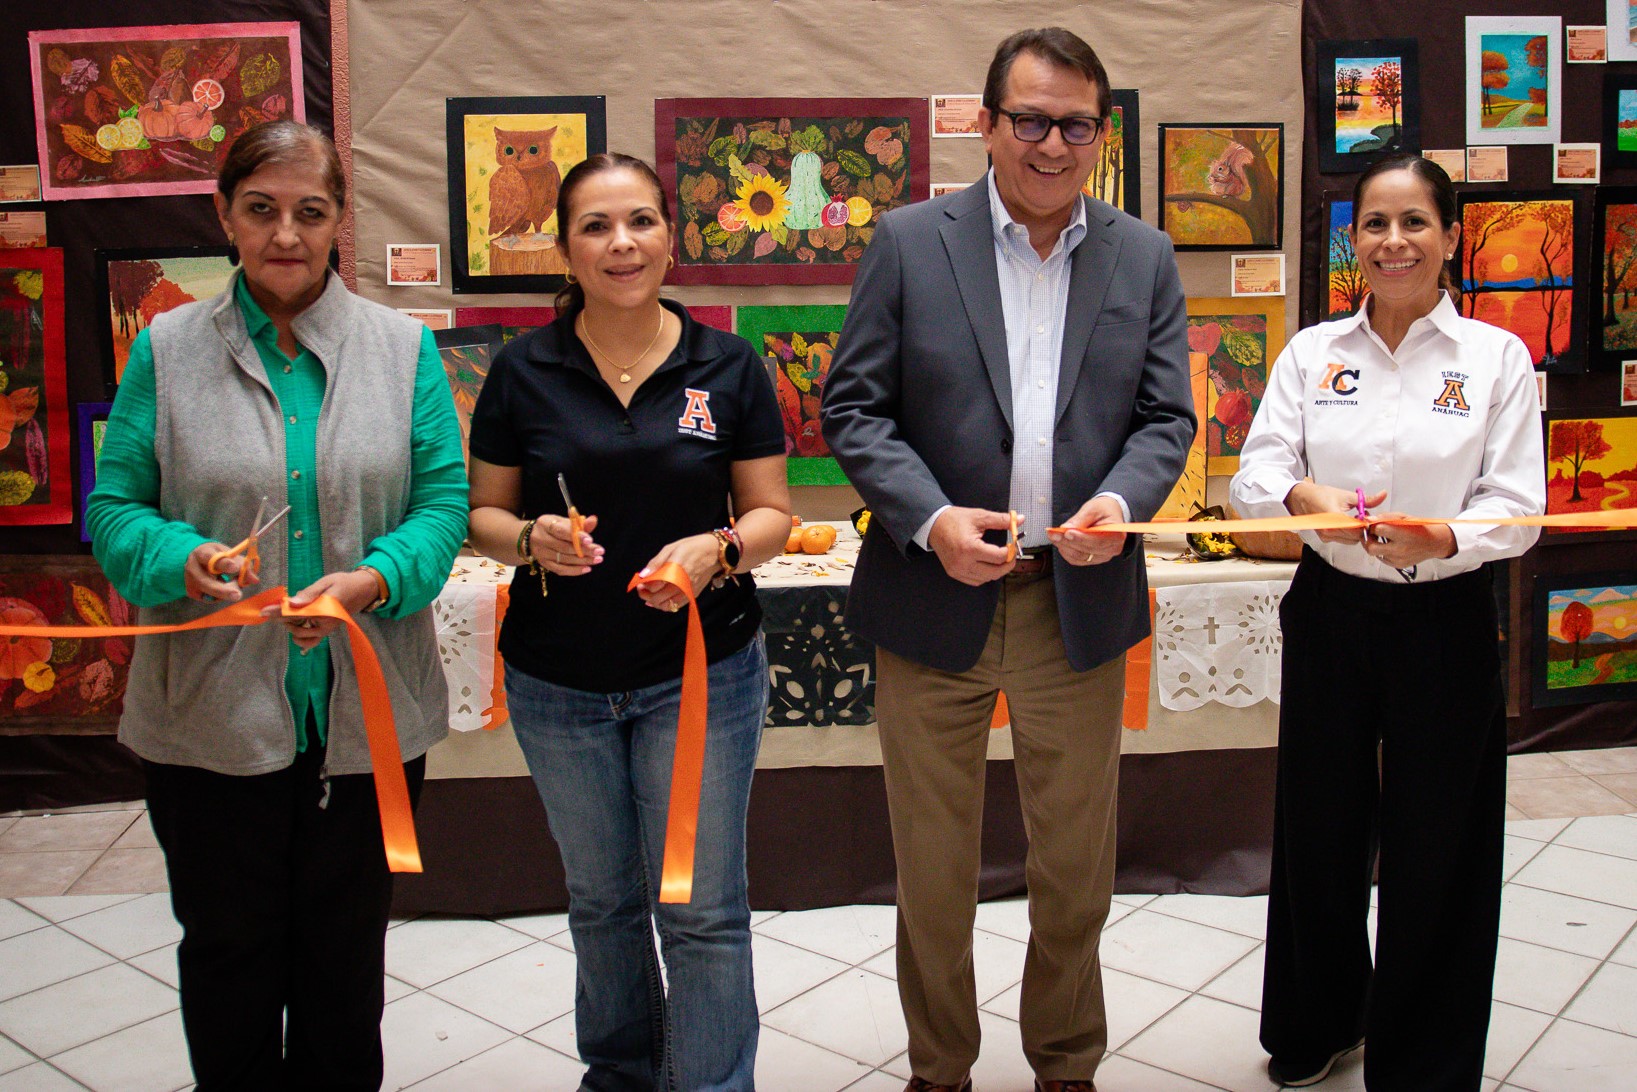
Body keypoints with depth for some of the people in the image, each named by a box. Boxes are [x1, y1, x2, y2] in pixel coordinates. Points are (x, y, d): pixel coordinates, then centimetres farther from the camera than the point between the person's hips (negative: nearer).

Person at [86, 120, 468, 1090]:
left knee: (346, 948, 16)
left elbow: (444, 501, -3)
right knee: (227, 946, 14)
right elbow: (115, 508, 0)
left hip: (366, 714, 1)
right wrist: (180, 559, -22)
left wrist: (375, 580, -22)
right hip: (212, 716, 0)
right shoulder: (167, 349, 2)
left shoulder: (405, 347, 2)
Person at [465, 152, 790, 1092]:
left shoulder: (728, 367, -4)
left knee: (703, 910, 5)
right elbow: (483, 514, 3)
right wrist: (530, 540, -19)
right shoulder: (524, 371, -3)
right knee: (601, 900, 20)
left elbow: (773, 514, 0)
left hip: (702, 672, -2)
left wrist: (718, 550, -21)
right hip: (559, 683, 2)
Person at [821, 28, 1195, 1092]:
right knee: (934, 871, 12)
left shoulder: (1145, 258, 6)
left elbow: (1167, 417, 6)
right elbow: (853, 407, -3)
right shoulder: (909, 242, -1)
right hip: (935, 597, -1)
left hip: (1080, 598, 2)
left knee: (1076, 865, 15)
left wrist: (1123, 497, -16)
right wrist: (929, 518, -18)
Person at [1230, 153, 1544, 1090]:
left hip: (1445, 624, -2)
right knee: (1320, 829, 12)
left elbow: (1517, 507, -6)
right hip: (1332, 615, 2)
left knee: (1435, 850, 7)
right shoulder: (1312, 353, 4)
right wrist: (1305, 496, -27)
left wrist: (1439, 539, -26)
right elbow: (1256, 473, -5)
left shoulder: (1497, 357, -1)